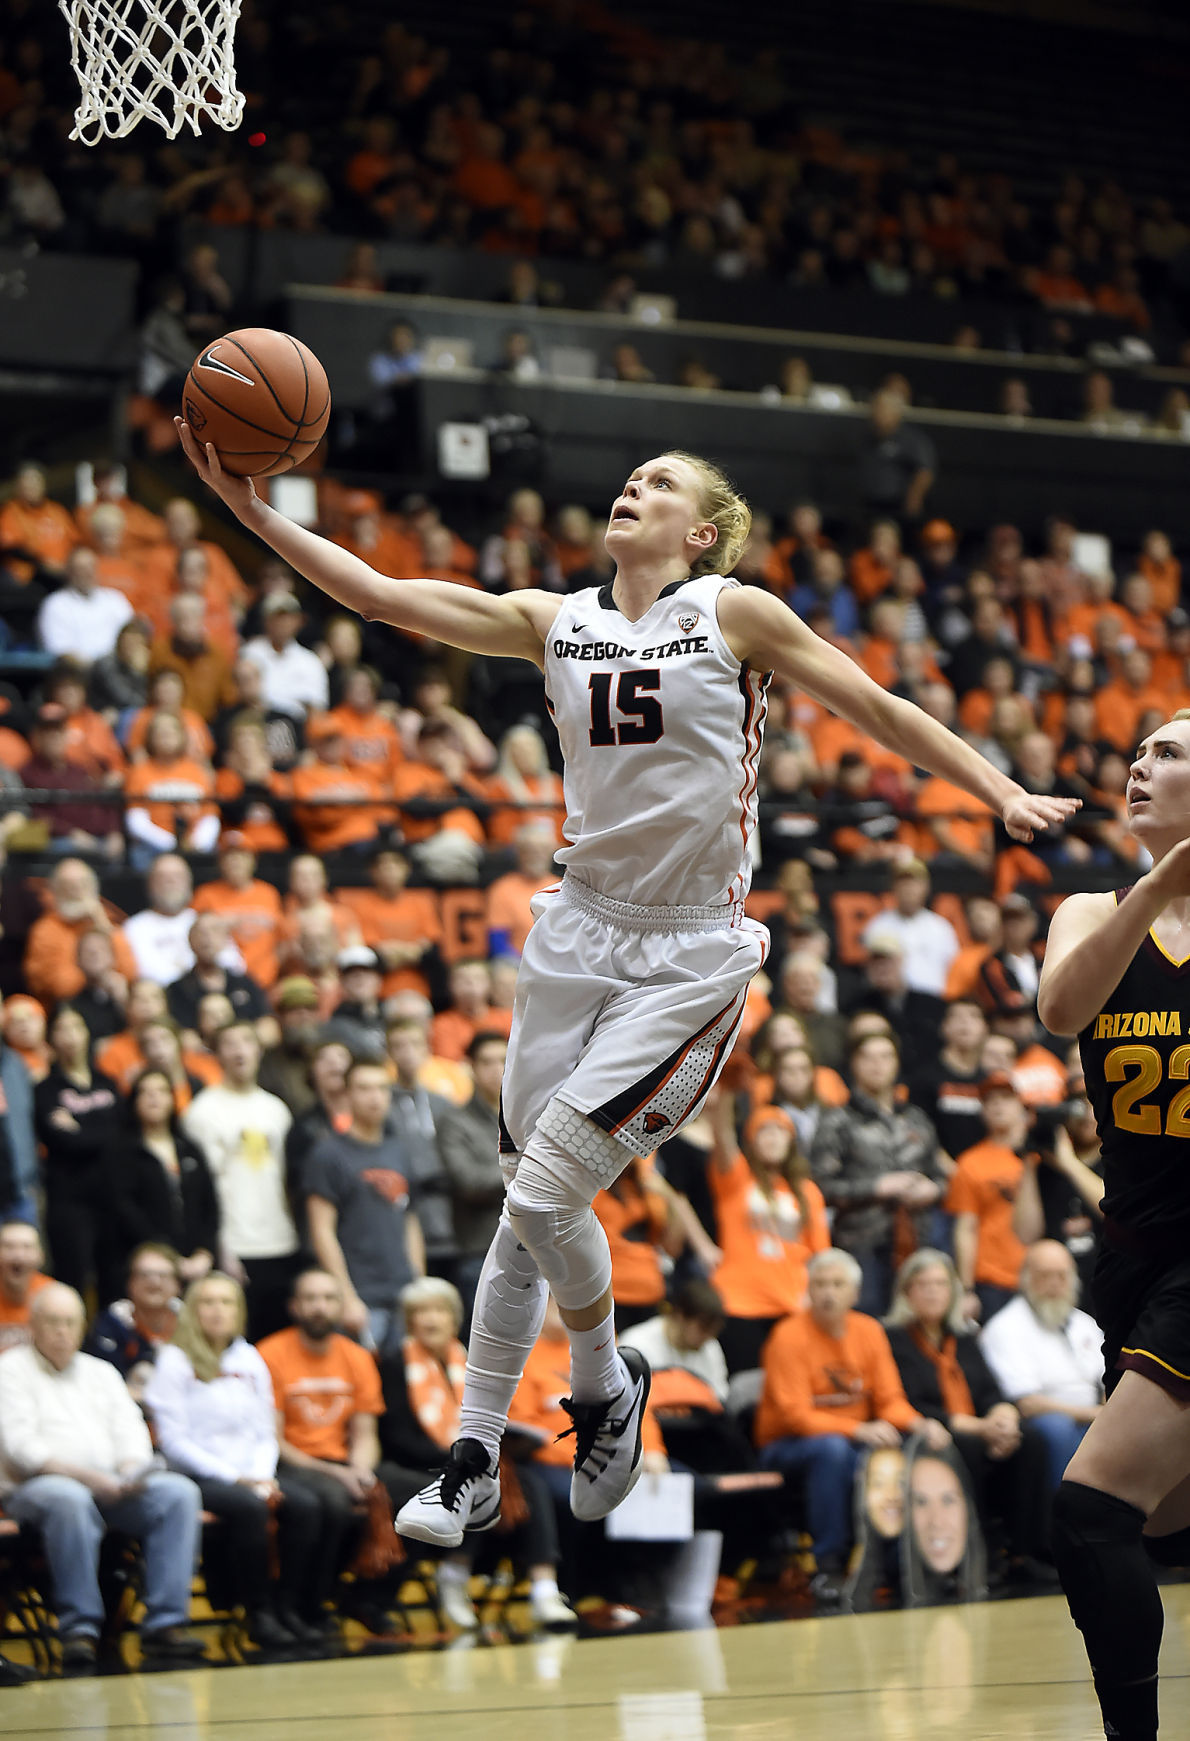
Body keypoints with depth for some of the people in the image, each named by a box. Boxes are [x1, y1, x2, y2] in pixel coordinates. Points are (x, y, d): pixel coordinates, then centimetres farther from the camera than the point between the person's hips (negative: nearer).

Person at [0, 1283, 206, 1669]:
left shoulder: (101, 1372, 23)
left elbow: (131, 1433, 13)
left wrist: (129, 1472, -12)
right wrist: (87, 1476, -20)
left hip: (112, 1488, 5)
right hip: (35, 1488, -5)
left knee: (179, 1492, -21)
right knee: (69, 1499, -41)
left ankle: (165, 1621, -26)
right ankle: (79, 1629, -36)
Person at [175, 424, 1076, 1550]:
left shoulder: (736, 615, -2)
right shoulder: (553, 621, 7)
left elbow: (880, 714, 3)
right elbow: (380, 594, 1)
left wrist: (1003, 794, -2)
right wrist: (249, 508, -7)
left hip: (691, 958, -4)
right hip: (579, 932, 4)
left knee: (543, 1195, -12)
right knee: (527, 1206, 6)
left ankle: (605, 1385, 15)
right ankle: (475, 1459, 16)